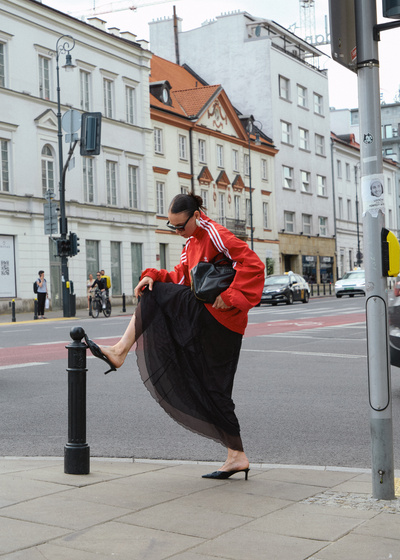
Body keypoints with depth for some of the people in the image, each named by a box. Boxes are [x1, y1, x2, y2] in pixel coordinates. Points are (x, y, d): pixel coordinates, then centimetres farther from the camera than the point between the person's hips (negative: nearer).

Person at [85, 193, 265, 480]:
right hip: (205, 319, 10)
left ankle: (120, 351, -5)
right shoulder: (193, 242, 18)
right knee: (214, 389, 8)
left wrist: (229, 297, -24)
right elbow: (181, 278, 18)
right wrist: (154, 276, 1)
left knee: (155, 295, -7)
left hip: (217, 317, -10)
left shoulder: (215, 235, -11)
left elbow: (253, 265, -19)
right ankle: (237, 457, 11)